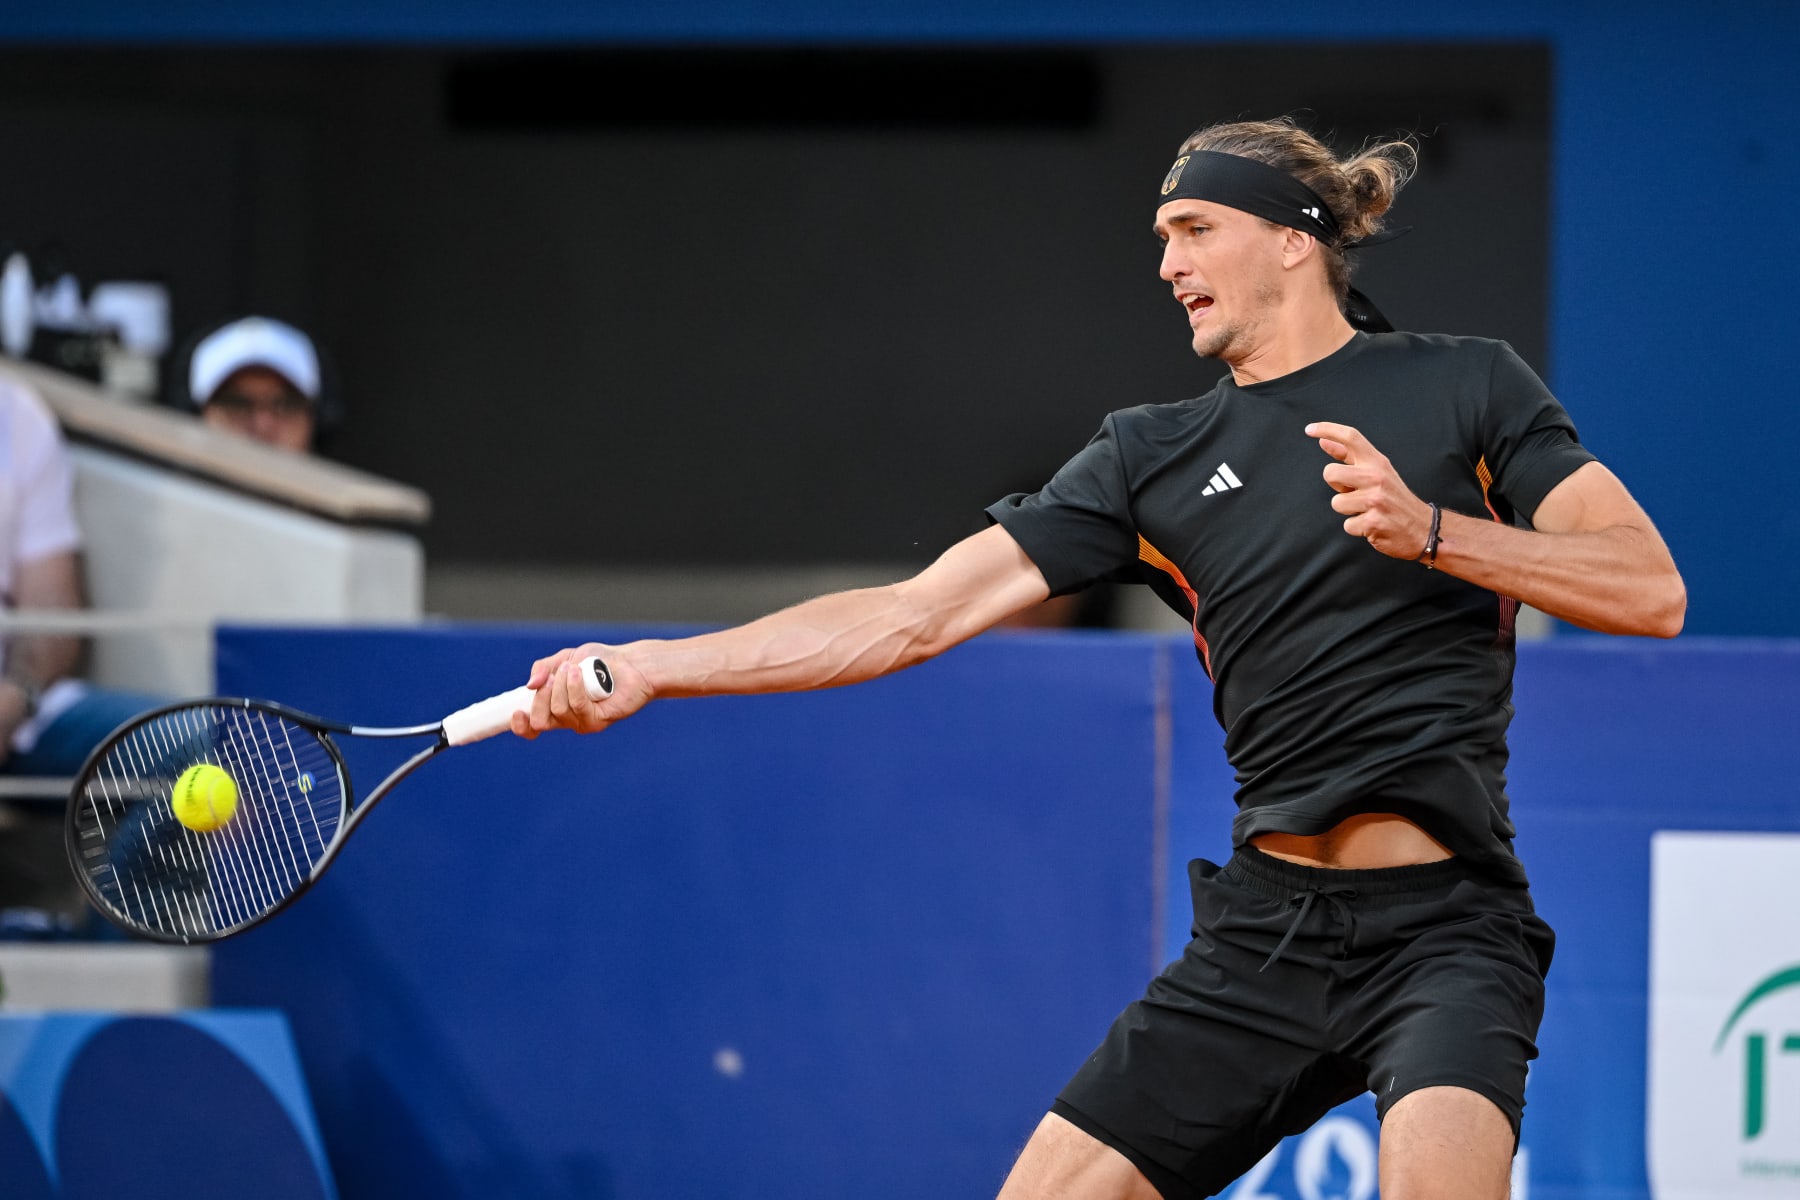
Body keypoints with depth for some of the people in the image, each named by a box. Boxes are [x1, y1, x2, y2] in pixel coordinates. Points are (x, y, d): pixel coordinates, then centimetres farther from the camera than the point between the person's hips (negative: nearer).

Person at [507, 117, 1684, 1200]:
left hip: (1442, 928, -4)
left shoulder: (1466, 385, 3)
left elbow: (1650, 590, -5)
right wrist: (648, 666, -2)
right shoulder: (1154, 457, 11)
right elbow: (915, 615, 6)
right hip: (1267, 924, 4)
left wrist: (1427, 529, -17)